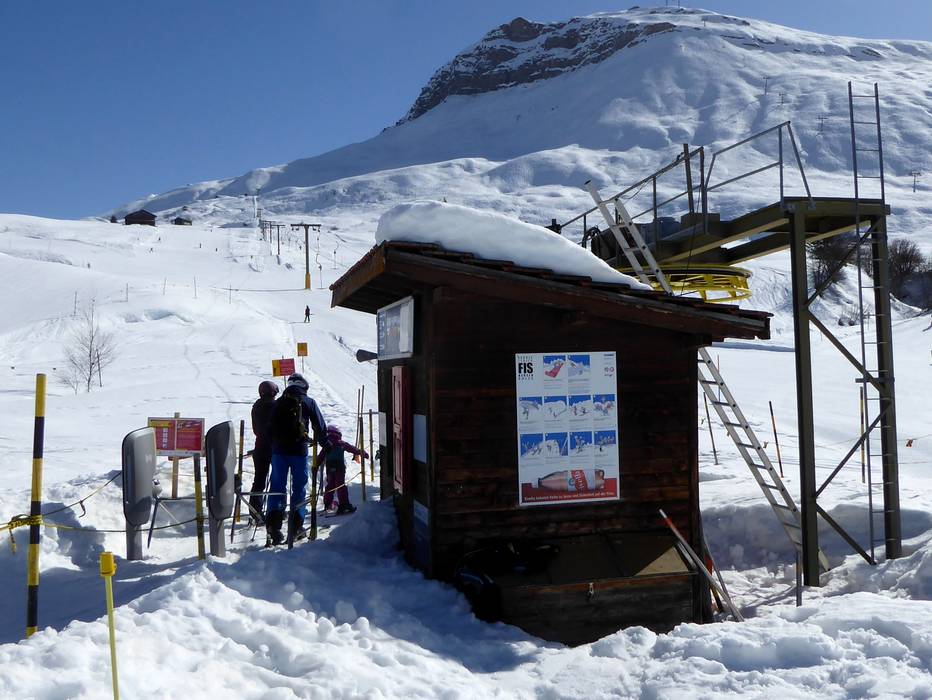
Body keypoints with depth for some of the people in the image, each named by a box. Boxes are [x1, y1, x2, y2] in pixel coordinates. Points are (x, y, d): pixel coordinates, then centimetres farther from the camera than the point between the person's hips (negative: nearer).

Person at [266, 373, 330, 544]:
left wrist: (271, 445, 21)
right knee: (299, 487, 7)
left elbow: (269, 428, 12)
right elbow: (319, 426, 5)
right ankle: (296, 524, 7)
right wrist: (326, 444, 18)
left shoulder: (278, 403, 11)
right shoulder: (309, 402, 3)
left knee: (277, 486, 5)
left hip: (279, 450, 2)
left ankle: (273, 524, -6)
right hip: (299, 450, -2)